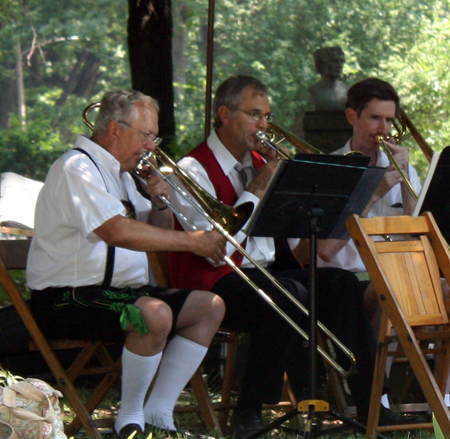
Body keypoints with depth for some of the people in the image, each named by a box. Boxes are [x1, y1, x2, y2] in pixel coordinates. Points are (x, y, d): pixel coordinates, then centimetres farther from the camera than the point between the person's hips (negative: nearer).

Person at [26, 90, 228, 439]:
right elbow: (118, 231, -29)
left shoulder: (118, 174, 19)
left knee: (210, 307, 6)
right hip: (70, 299, -11)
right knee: (155, 314, -34)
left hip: (120, 291, 11)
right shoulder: (77, 169, -14)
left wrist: (158, 202, 3)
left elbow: (156, 233, 26)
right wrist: (191, 241, -25)